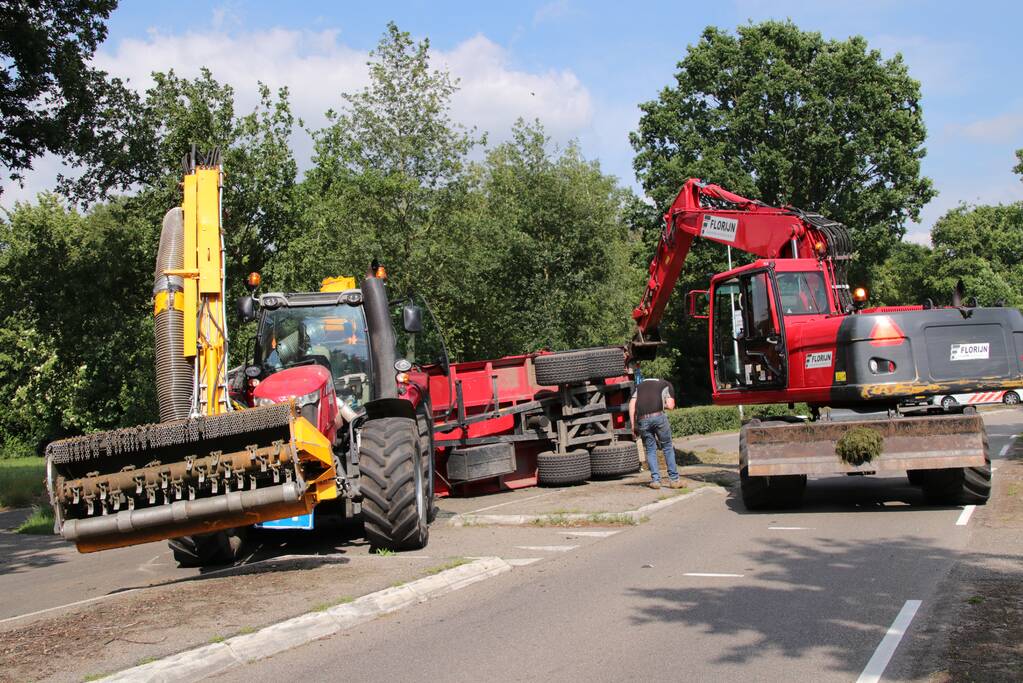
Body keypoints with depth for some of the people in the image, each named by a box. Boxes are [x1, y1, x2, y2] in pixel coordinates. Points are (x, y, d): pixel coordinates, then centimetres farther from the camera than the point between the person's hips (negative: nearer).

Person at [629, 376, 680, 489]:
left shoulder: (640, 385, 30)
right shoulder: (666, 385, 23)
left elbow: (632, 404, 16)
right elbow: (670, 406, 8)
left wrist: (633, 425, 16)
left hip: (642, 419, 2)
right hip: (658, 416, -2)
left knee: (650, 449, 14)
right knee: (667, 447, 13)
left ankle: (655, 480, 9)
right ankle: (674, 480, 13)